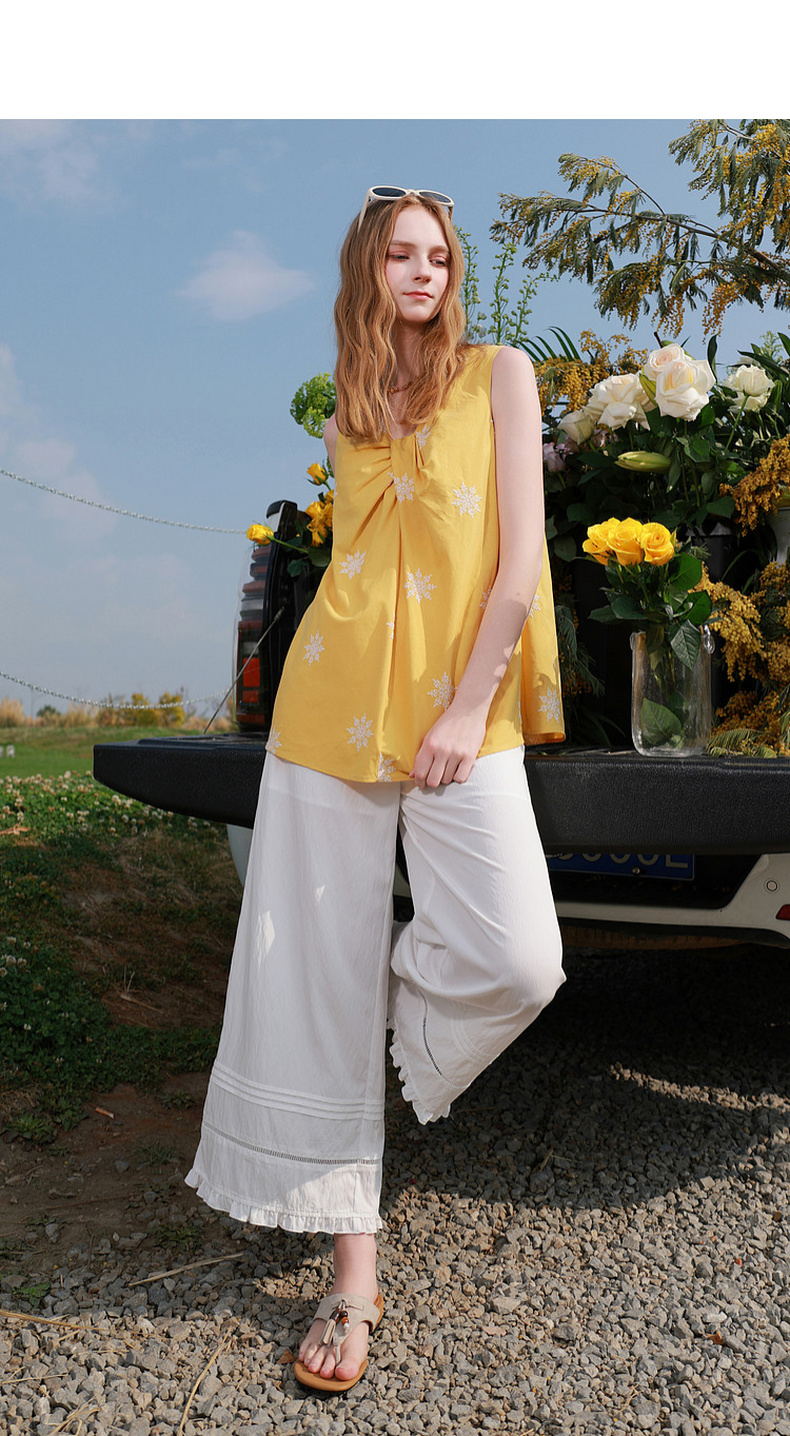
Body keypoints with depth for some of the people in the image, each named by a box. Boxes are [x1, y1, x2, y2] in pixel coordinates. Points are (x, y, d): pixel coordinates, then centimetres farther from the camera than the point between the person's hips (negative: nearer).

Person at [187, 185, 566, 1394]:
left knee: (515, 958, -19)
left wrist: (470, 705, -10)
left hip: (461, 706, -2)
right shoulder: (348, 411, 16)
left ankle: (403, 1014, 19)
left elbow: (520, 553, -3)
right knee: (321, 976, -1)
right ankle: (353, 1278, 12)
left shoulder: (497, 373, 7)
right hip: (336, 699, 3)